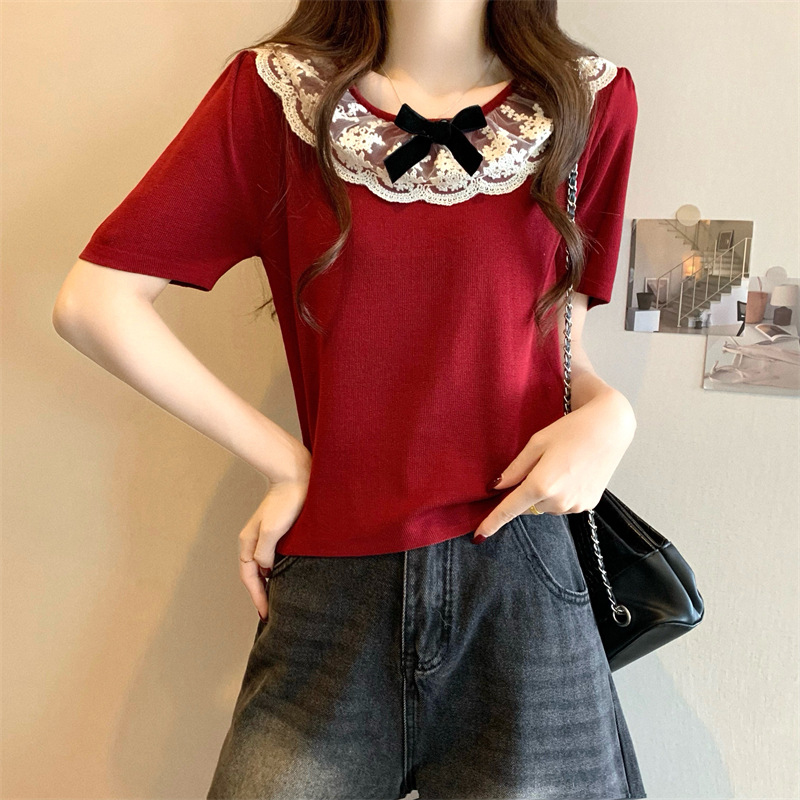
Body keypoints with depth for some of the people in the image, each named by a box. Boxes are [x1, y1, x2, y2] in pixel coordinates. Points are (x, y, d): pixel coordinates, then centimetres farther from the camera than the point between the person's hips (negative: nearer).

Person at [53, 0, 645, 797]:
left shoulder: (589, 100, 6)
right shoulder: (272, 94, 1)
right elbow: (91, 301, -2)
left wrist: (607, 412, -8)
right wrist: (288, 463, -5)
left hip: (522, 581, 2)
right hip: (331, 589, 0)